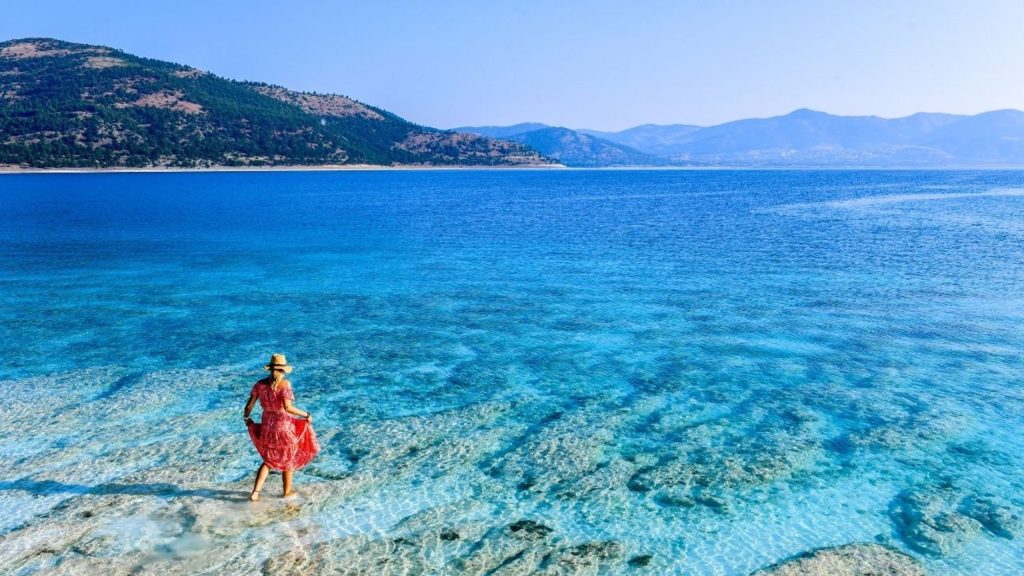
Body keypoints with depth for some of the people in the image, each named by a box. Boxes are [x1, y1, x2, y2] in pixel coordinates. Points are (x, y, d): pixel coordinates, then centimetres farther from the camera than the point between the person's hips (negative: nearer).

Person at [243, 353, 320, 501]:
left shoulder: (260, 384, -3)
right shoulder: (285, 384, -18)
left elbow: (249, 405, 0)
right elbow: (288, 408, -26)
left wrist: (246, 417, 20)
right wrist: (306, 415, -15)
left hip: (266, 426, 4)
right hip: (283, 427, -4)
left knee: (268, 460, 23)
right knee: (288, 459, 19)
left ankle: (255, 493, 14)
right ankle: (287, 491, 34)